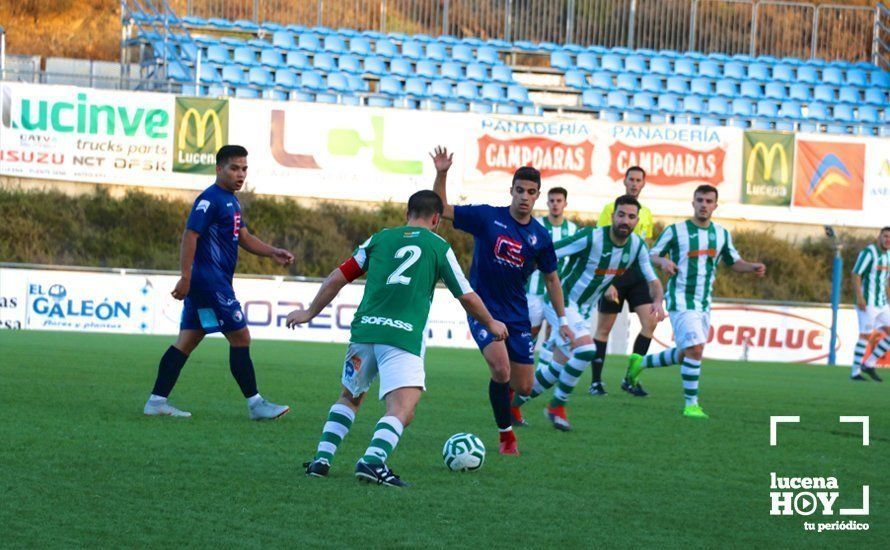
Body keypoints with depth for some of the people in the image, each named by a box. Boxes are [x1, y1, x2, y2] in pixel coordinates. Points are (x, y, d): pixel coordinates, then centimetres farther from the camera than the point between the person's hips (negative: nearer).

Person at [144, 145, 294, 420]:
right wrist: (185, 278, -24)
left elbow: (244, 238, 24)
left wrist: (273, 253, 10)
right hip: (210, 281, -10)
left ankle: (156, 401, 7)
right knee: (240, 337, -4)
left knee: (187, 341, 8)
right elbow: (190, 235, -18)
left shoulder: (231, 201, 19)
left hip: (214, 282, 10)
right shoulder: (210, 199, -13)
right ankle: (255, 404, 2)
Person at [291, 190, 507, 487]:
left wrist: (310, 312, 30)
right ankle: (372, 460, -36)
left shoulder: (381, 238, 18)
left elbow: (338, 278, 18)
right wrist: (491, 324, 32)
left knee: (349, 397, 25)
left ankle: (322, 459, 13)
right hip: (404, 337, -4)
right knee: (402, 411, -11)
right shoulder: (439, 247, 10)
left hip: (364, 329, 4)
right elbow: (467, 297, 14)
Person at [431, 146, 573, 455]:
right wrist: (441, 174, -20)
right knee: (501, 369, -25)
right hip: (483, 310, -3)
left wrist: (561, 320, 10)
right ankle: (506, 436, -4)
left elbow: (551, 279, 12)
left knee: (524, 387, 2)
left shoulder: (540, 237, 1)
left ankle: (502, 394, 41)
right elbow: (441, 210, -6)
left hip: (517, 317, 4)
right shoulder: (487, 217, -7)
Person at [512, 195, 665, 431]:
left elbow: (653, 280, 3)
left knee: (560, 369, 9)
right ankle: (557, 406, -9)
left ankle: (512, 402, 27)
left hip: (583, 310, 8)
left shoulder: (637, 246, -5)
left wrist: (657, 301, -18)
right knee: (586, 350, -26)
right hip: (562, 301, -8)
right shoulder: (591, 238, -25)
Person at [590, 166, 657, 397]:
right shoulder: (611, 209, -3)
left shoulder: (646, 214, 15)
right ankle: (596, 381, 9)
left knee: (650, 322, -9)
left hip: (636, 274, 5)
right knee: (604, 328, 0)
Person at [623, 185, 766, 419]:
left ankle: (640, 363, 34)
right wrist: (663, 261, -23)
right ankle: (691, 404, -10)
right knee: (695, 349, -18)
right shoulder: (675, 231, -4)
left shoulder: (722, 235, 9)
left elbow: (734, 262, 19)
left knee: (686, 354, 13)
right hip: (681, 300, -6)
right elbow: (652, 255, -1)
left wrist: (753, 267, -2)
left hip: (704, 303, 6)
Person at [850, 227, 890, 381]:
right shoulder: (868, 252, -12)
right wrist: (859, 297, -24)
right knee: (865, 335, -7)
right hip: (866, 302, -8)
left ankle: (869, 364, 7)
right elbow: (856, 274, -16)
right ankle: (855, 372, 2)